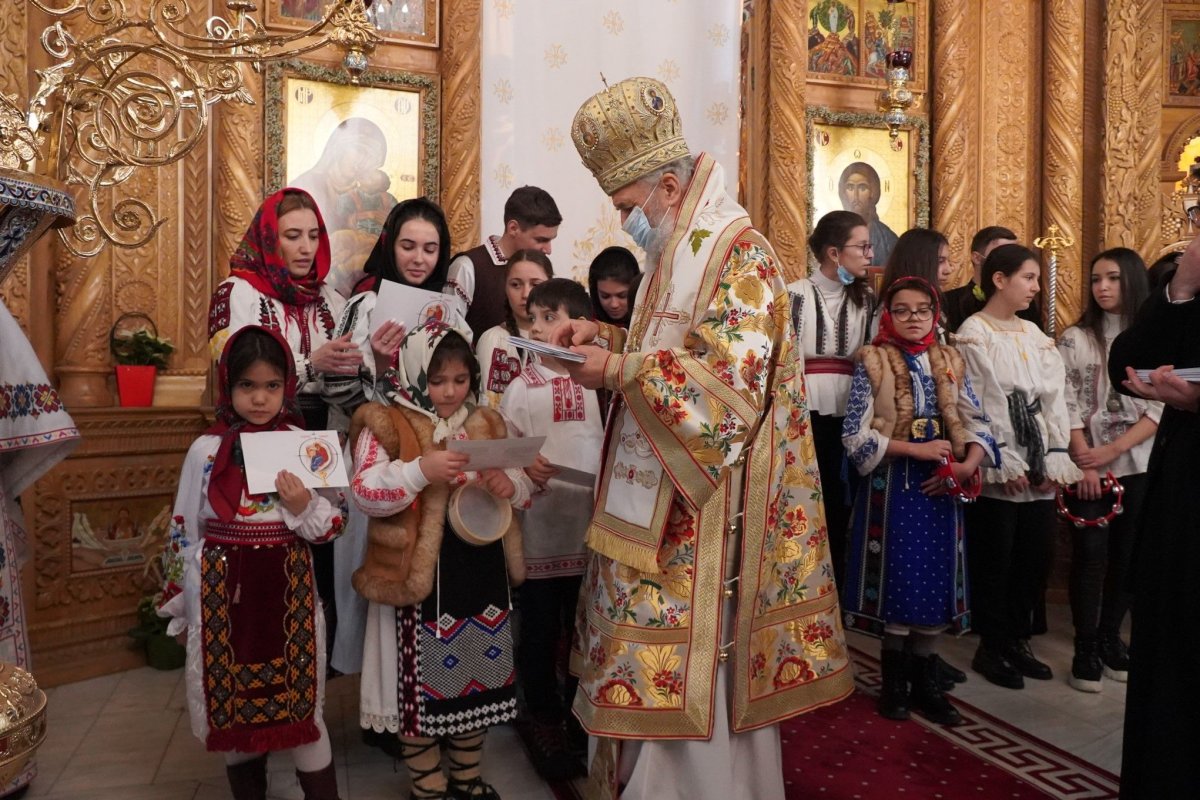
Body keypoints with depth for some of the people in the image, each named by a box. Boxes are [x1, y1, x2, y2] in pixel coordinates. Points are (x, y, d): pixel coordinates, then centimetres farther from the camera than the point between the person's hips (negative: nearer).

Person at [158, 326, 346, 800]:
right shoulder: (207, 450, -2)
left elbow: (335, 524, 0)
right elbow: (184, 532, 4)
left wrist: (304, 508, -19)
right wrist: (178, 605, 6)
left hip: (289, 590, -1)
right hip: (223, 591, 1)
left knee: (300, 698, 7)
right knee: (232, 699, 12)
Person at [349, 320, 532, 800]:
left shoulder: (486, 425, 9)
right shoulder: (386, 425, -6)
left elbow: (524, 493, 13)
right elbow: (365, 494, -16)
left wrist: (510, 486, -10)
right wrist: (421, 470, -27)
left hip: (481, 570, 5)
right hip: (421, 576, -5)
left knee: (478, 672, 16)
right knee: (425, 678, 6)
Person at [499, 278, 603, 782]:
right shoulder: (522, 387, 0)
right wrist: (524, 465, -19)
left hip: (592, 526, 1)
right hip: (539, 527, 0)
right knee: (539, 630, 10)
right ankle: (543, 718, 30)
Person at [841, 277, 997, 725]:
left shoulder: (951, 363, 9)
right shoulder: (872, 362, -4)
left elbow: (978, 424, 6)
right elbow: (855, 435, -11)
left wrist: (967, 466, -12)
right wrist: (917, 449, -17)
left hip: (941, 487, 4)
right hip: (892, 486, -4)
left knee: (935, 578, 8)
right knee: (897, 577, 2)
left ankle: (925, 680, 21)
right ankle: (894, 679, 19)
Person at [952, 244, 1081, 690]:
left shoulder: (1035, 336, 14)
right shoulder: (973, 334, -4)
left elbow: (1054, 399, 9)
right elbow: (975, 405, -11)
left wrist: (1056, 460, -1)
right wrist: (1003, 462, -15)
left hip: (1039, 468, 6)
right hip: (997, 470, -6)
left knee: (1037, 557, 9)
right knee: (994, 562, 1)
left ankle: (1016, 639, 25)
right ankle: (991, 648, 16)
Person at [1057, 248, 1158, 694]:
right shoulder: (1075, 339, 2)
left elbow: (1162, 407, -2)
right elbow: (1068, 406, -4)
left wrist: (1114, 449, -13)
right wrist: (1085, 462, -14)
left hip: (1139, 466, 2)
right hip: (1088, 467, -2)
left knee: (1127, 556, 8)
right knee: (1090, 556, -3)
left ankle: (1110, 638, 22)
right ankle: (1085, 648, 6)